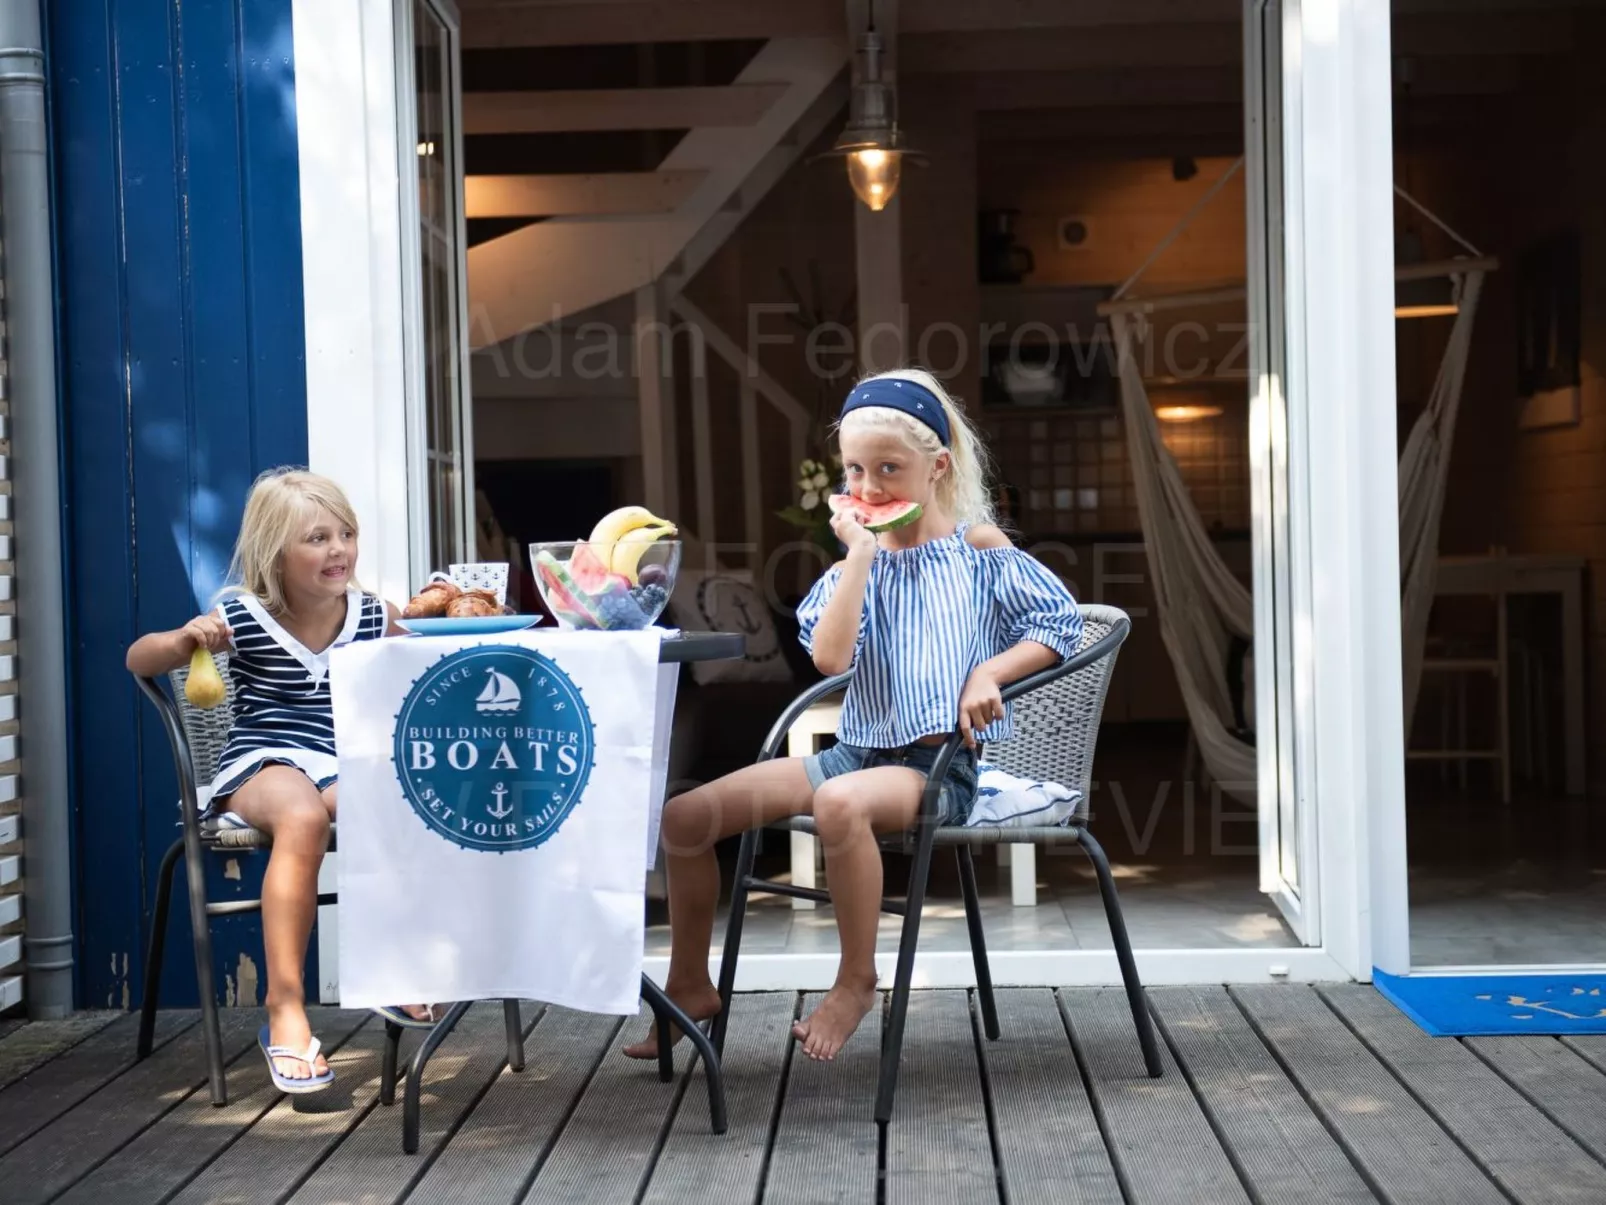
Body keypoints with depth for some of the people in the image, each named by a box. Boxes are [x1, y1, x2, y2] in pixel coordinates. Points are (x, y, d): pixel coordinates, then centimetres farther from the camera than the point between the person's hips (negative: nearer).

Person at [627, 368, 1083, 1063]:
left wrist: (988, 673, -13)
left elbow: (1062, 621, 0)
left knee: (841, 803, -41)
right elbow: (830, 657, -11)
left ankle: (857, 981, -18)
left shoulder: (977, 547, 0)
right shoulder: (857, 560, 7)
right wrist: (861, 554, -11)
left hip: (939, 763, -5)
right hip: (859, 747, 5)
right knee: (685, 817, -6)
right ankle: (690, 986, 13)